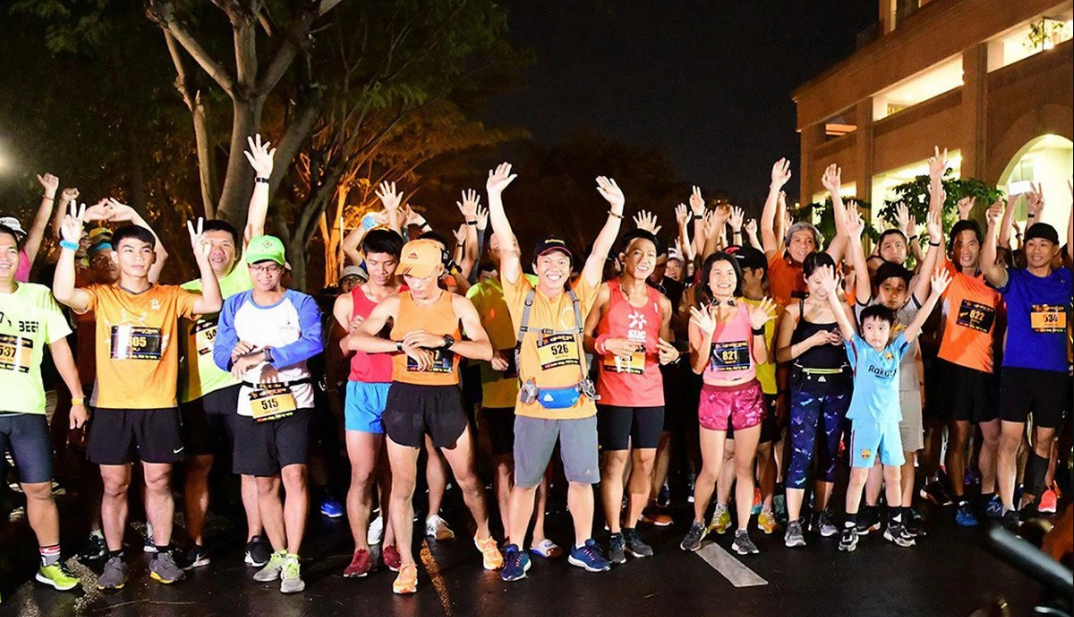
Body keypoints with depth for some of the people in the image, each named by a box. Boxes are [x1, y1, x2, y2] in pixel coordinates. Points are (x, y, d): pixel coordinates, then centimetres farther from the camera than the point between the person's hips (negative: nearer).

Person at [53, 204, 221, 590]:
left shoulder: (170, 297, 5)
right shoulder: (102, 296, 3)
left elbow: (212, 304, -9)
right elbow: (63, 294, -15)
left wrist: (201, 257, -19)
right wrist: (70, 244, -23)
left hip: (159, 406, 0)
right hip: (111, 407, 0)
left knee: (158, 482, 8)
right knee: (114, 485, 8)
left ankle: (161, 555, 20)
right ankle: (115, 559, 21)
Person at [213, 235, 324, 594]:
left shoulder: (301, 304, -2)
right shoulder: (234, 306, 9)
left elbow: (314, 343, -19)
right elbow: (220, 352, 3)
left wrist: (261, 355, -26)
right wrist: (235, 353, -21)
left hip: (294, 400, -3)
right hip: (253, 402, 4)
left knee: (294, 475, -14)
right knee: (265, 484, 10)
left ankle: (292, 563, -8)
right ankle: (278, 555, 24)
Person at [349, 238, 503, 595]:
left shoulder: (458, 305, 0)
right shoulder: (394, 304, -1)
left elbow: (485, 351, -10)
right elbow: (355, 340, -11)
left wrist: (442, 341, -23)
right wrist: (402, 344, -23)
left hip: (445, 397, 0)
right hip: (404, 396, 0)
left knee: (468, 479, 11)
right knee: (402, 486, 5)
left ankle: (484, 537, 39)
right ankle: (407, 565, 20)